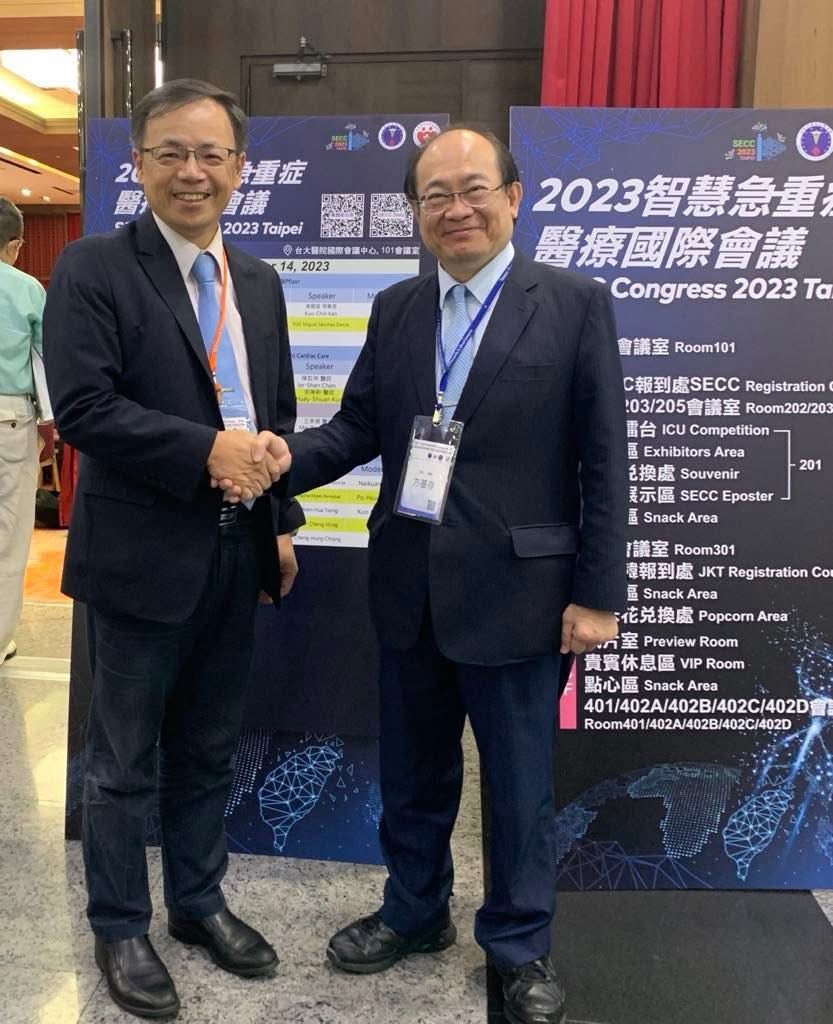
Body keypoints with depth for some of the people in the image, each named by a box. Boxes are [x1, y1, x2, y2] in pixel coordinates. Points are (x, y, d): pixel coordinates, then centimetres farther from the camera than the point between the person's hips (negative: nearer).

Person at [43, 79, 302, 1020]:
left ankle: (199, 902, 38)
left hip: (237, 555, 6)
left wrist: (281, 521, 10)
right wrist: (207, 451, -21)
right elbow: (82, 407, -18)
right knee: (125, 763, 11)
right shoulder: (93, 268, -8)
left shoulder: (258, 282, 11)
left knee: (209, 752, 19)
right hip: (143, 556, -5)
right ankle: (119, 929, 31)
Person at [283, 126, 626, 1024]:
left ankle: (519, 947, 35)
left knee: (519, 784, 12)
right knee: (411, 772, 20)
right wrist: (286, 457, -15)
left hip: (513, 588, -4)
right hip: (409, 588, 4)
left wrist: (597, 592, -10)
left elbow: (602, 460, -7)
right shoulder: (393, 309, 7)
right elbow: (358, 427, 5)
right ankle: (414, 912, 43)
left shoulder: (575, 304, -6)